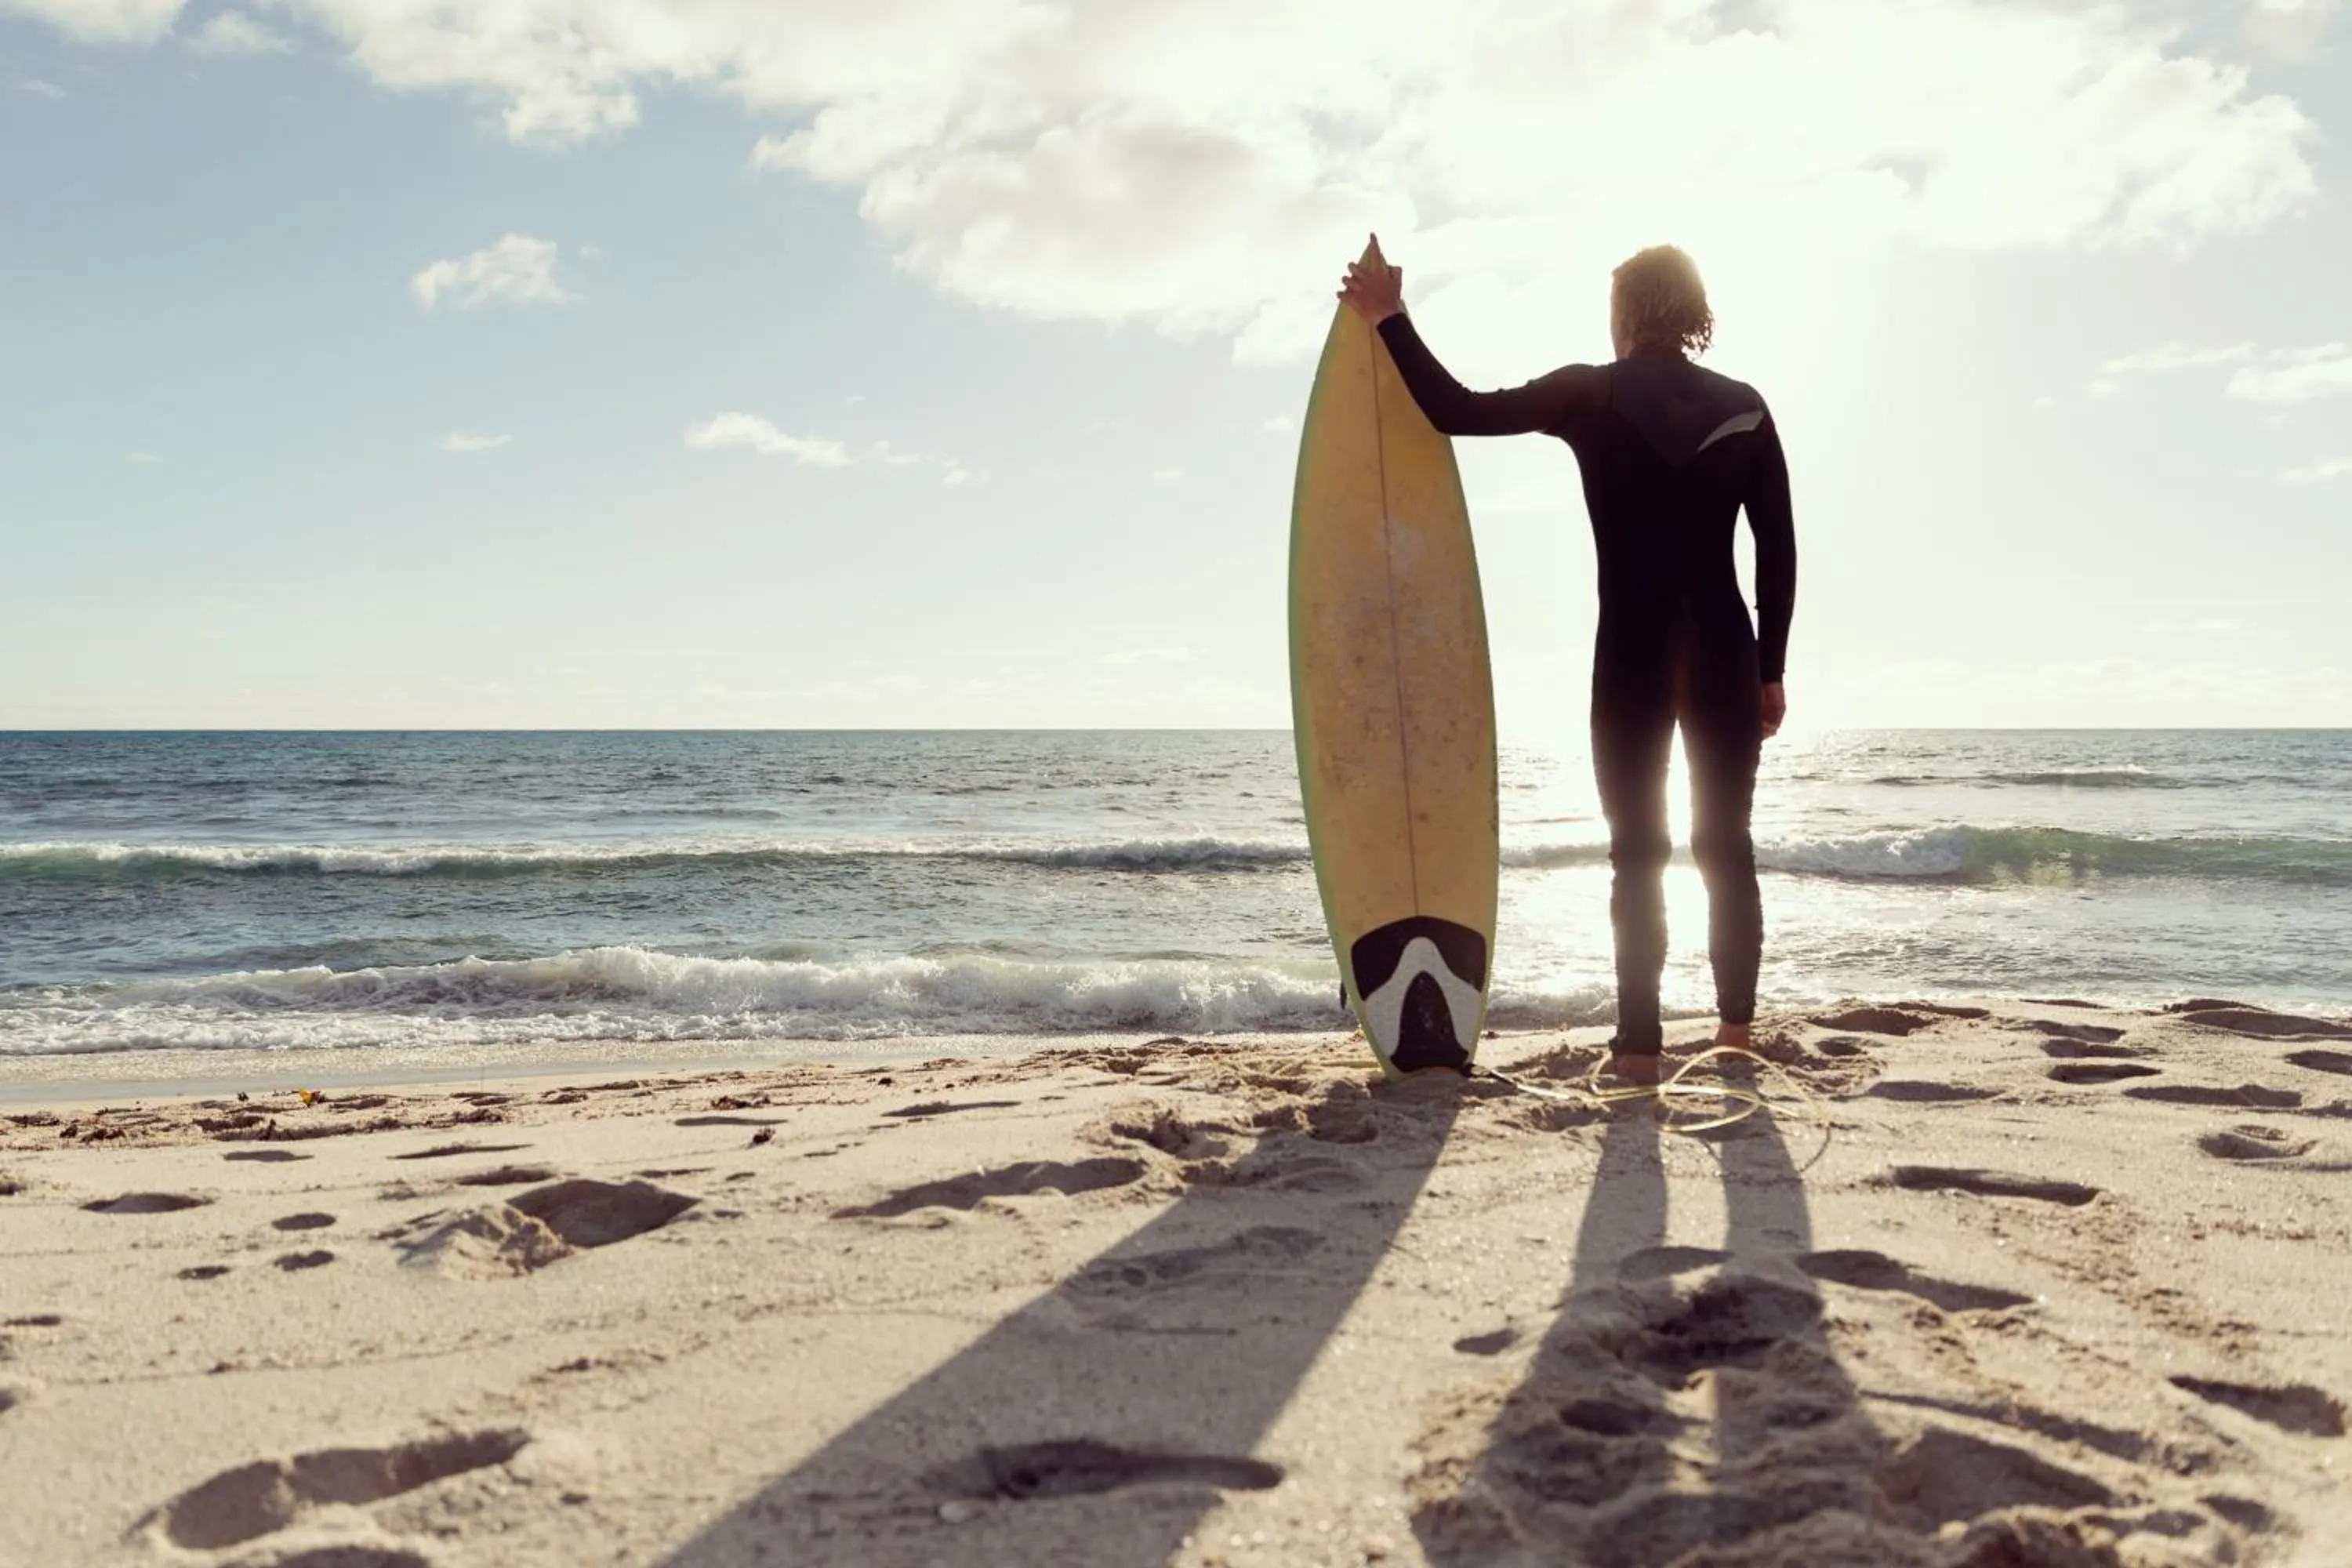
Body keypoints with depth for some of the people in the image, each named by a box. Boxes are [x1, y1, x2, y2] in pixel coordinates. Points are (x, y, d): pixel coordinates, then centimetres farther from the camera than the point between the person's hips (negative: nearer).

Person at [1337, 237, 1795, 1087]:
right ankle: (1736, 1024, 17)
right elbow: (1779, 553, 5)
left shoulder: (1589, 394, -2)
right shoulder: (1744, 407, 6)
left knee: (1637, 852, 4)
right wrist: (1770, 670, 12)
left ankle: (1640, 1042, 1)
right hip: (1725, 655, 2)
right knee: (1727, 843, 13)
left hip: (1633, 657, -2)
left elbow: (1459, 411, -4)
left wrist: (1389, 318, 4)